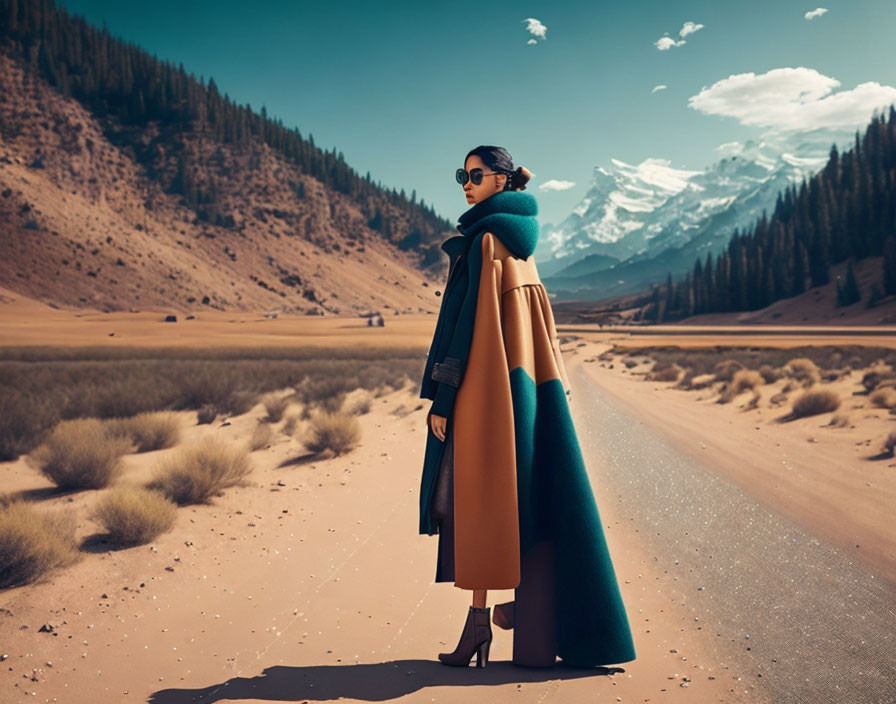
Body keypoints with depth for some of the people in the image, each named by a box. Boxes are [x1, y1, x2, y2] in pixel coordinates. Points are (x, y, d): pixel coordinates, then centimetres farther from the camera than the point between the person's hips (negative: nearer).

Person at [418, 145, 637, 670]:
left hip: (486, 381, -8)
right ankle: (537, 628, 15)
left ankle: (479, 623, 2)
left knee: (477, 498, -3)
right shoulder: (521, 239, 16)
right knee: (528, 498, 9)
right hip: (527, 380, 9)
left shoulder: (484, 239, -11)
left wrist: (441, 397, -13)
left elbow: (462, 318, -15)